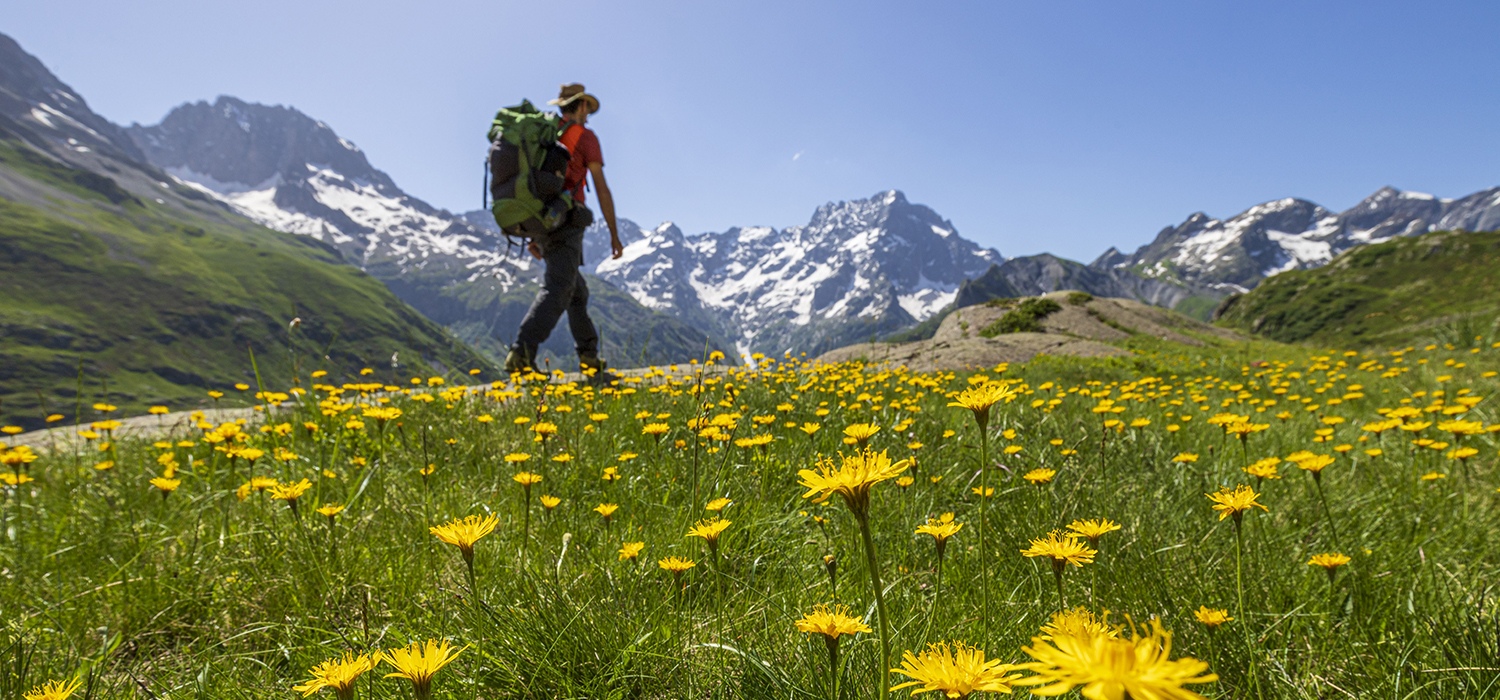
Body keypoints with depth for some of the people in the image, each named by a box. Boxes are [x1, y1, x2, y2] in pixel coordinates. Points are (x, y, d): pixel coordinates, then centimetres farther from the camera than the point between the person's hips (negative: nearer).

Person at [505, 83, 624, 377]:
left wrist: (532, 236, 23)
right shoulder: (585, 136, 0)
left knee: (577, 291, 15)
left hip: (541, 226, 8)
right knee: (556, 291, -16)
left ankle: (590, 359, 15)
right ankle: (521, 355, -31)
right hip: (566, 223, -8)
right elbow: (602, 189, -5)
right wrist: (614, 233, -1)